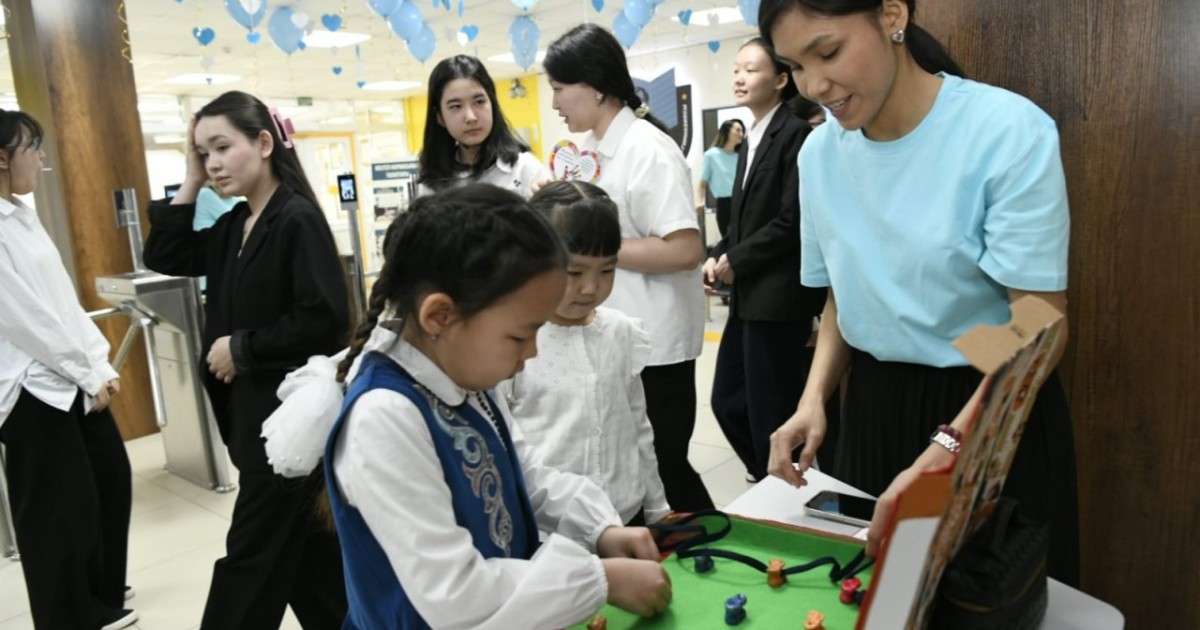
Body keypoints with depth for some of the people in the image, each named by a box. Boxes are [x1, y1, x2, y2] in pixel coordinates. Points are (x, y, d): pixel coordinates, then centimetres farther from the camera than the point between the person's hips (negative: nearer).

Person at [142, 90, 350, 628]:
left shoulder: (298, 219, -16)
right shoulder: (233, 225, 9)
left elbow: (324, 320, -23)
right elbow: (164, 257, 13)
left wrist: (242, 348, -14)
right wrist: (191, 183, 6)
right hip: (254, 409, 9)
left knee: (254, 558, 4)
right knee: (308, 550, 18)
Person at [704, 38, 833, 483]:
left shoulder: (795, 134, -10)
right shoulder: (751, 140, 17)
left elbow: (791, 220, -17)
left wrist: (735, 260, -12)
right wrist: (718, 257, 3)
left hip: (778, 295, -9)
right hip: (748, 295, 9)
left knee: (772, 410, -1)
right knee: (728, 400, 14)